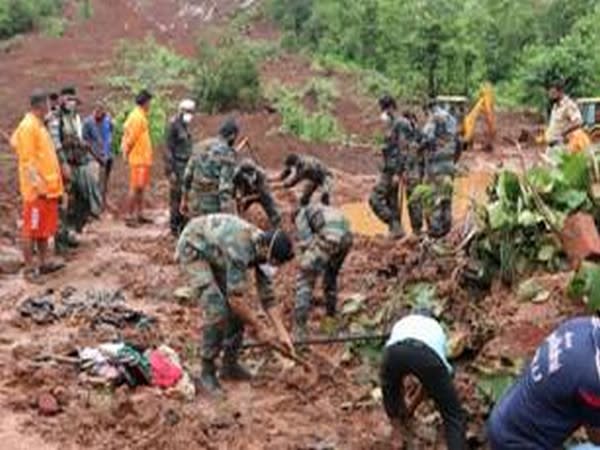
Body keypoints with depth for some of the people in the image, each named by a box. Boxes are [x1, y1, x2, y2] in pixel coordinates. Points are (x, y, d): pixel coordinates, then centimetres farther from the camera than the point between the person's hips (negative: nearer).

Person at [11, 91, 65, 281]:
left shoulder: (39, 125, 14)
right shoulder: (28, 126, -15)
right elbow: (27, 160, -19)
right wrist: (38, 184, -24)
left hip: (49, 187, 9)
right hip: (36, 190, -9)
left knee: (45, 227, 15)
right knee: (32, 229, -1)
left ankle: (43, 263, 24)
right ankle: (29, 268, 5)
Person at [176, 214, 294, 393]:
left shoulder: (262, 248, -12)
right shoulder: (241, 250, -37)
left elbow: (267, 293, -3)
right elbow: (236, 296, -32)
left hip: (215, 254, 8)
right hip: (193, 249, -8)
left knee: (235, 309, 2)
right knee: (217, 311, -18)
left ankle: (230, 364, 15)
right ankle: (207, 372, -5)